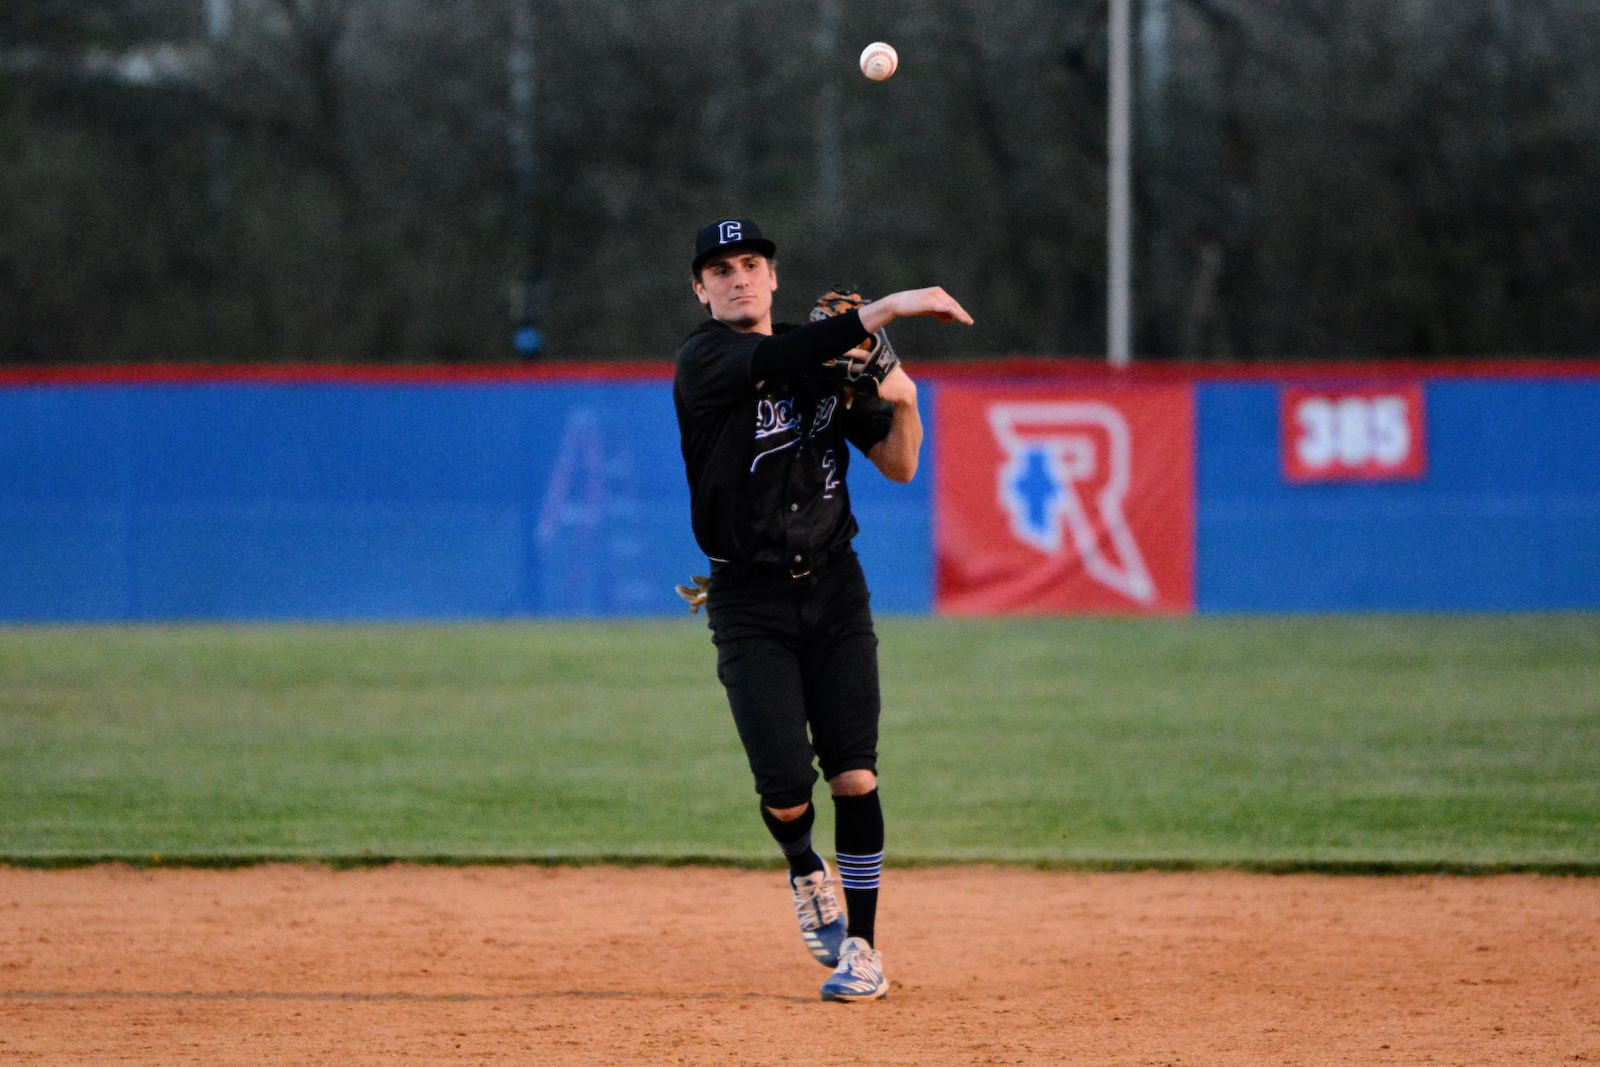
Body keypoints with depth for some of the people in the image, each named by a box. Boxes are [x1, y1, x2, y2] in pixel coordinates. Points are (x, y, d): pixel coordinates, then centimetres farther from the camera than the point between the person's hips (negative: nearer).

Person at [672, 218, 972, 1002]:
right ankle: (807, 873, 24)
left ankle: (861, 948, 2)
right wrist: (888, 309, -31)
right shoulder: (705, 360, -7)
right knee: (785, 783, -11)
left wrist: (903, 399, -11)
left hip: (833, 589, 3)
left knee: (854, 774, -7)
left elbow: (899, 466, 9)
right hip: (750, 604, -3)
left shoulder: (830, 364, 11)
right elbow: (779, 362, -27)